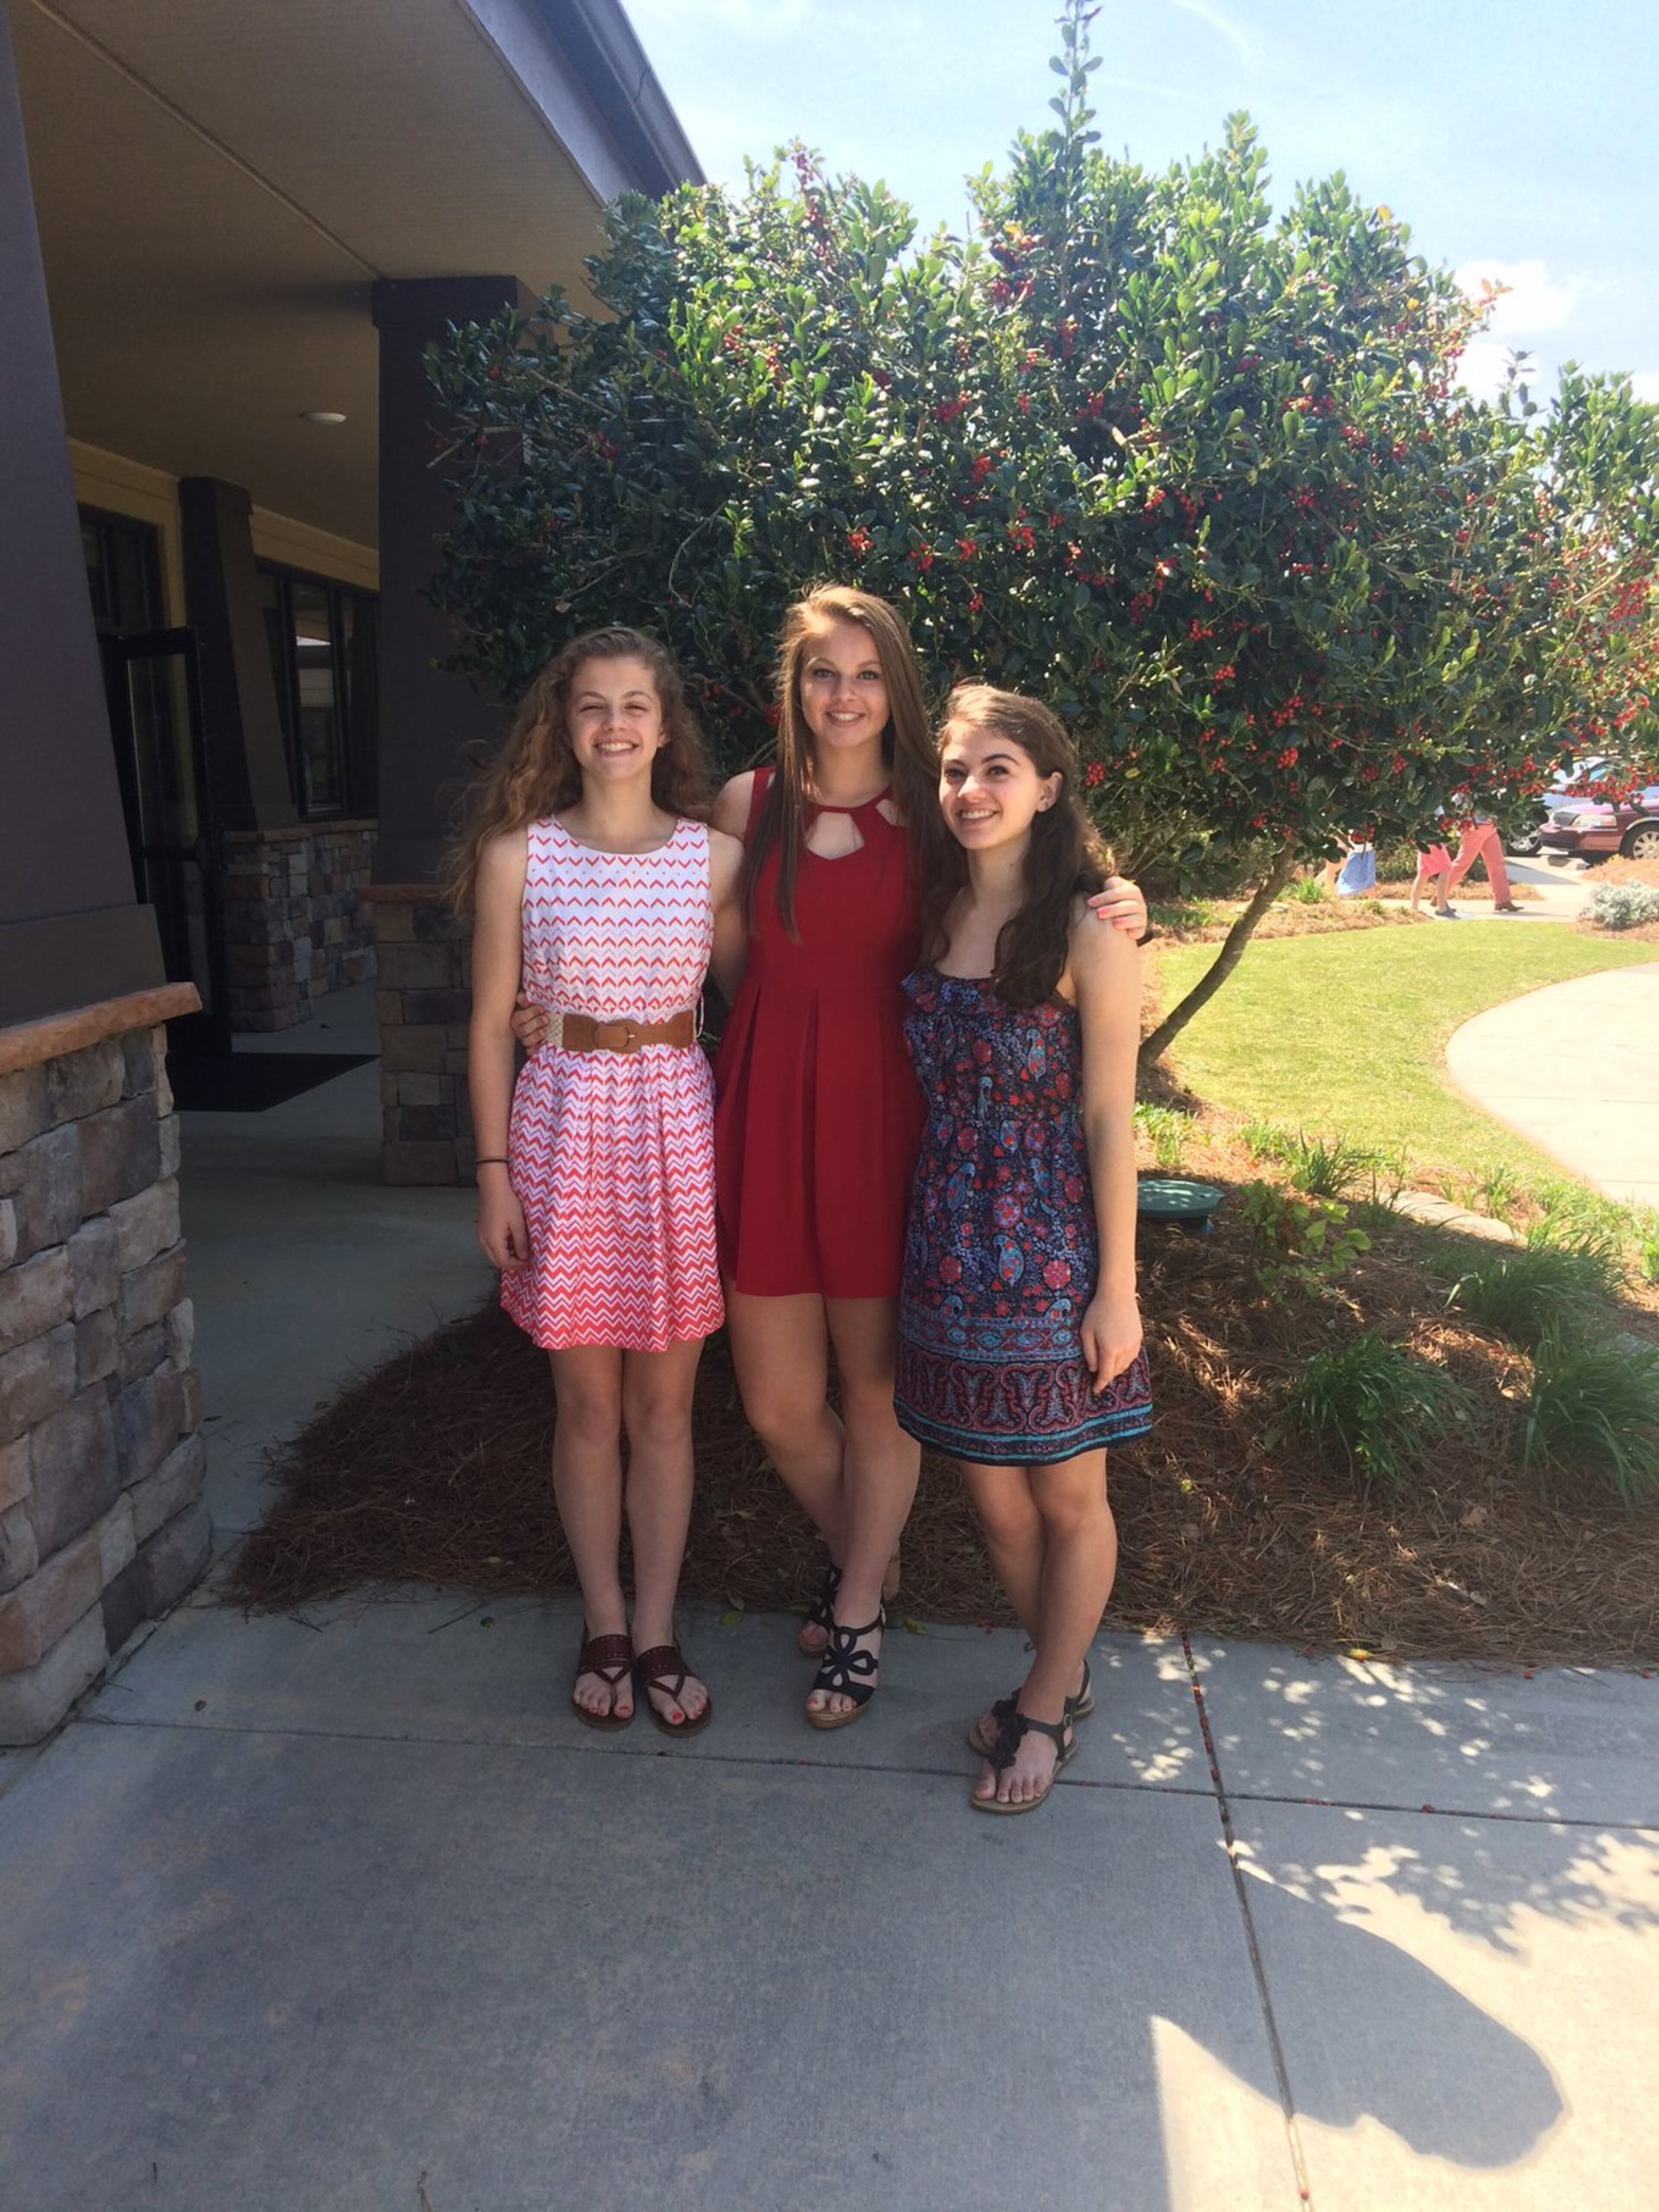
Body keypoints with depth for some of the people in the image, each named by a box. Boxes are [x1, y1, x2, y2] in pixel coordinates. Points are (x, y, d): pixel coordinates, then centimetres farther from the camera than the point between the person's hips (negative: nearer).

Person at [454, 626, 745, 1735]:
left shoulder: (717, 856, 1)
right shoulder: (518, 855, -1)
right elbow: (493, 1026, 1)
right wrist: (495, 1172, -2)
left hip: (678, 1128, 1)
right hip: (565, 1125, 0)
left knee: (665, 1406, 10)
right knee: (588, 1404, 11)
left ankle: (657, 1633, 27)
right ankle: (604, 1627, 30)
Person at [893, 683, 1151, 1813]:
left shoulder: (1089, 943, -11)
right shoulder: (931, 922, 5)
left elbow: (1110, 1121, -11)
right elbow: (927, 1093, 10)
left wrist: (1118, 1288, -11)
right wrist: (931, 1237, 5)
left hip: (1054, 1253, -5)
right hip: (952, 1247, 5)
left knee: (1069, 1499, 12)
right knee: (996, 1497, 16)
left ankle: (1047, 1709, 33)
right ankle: (1064, 1679, 39)